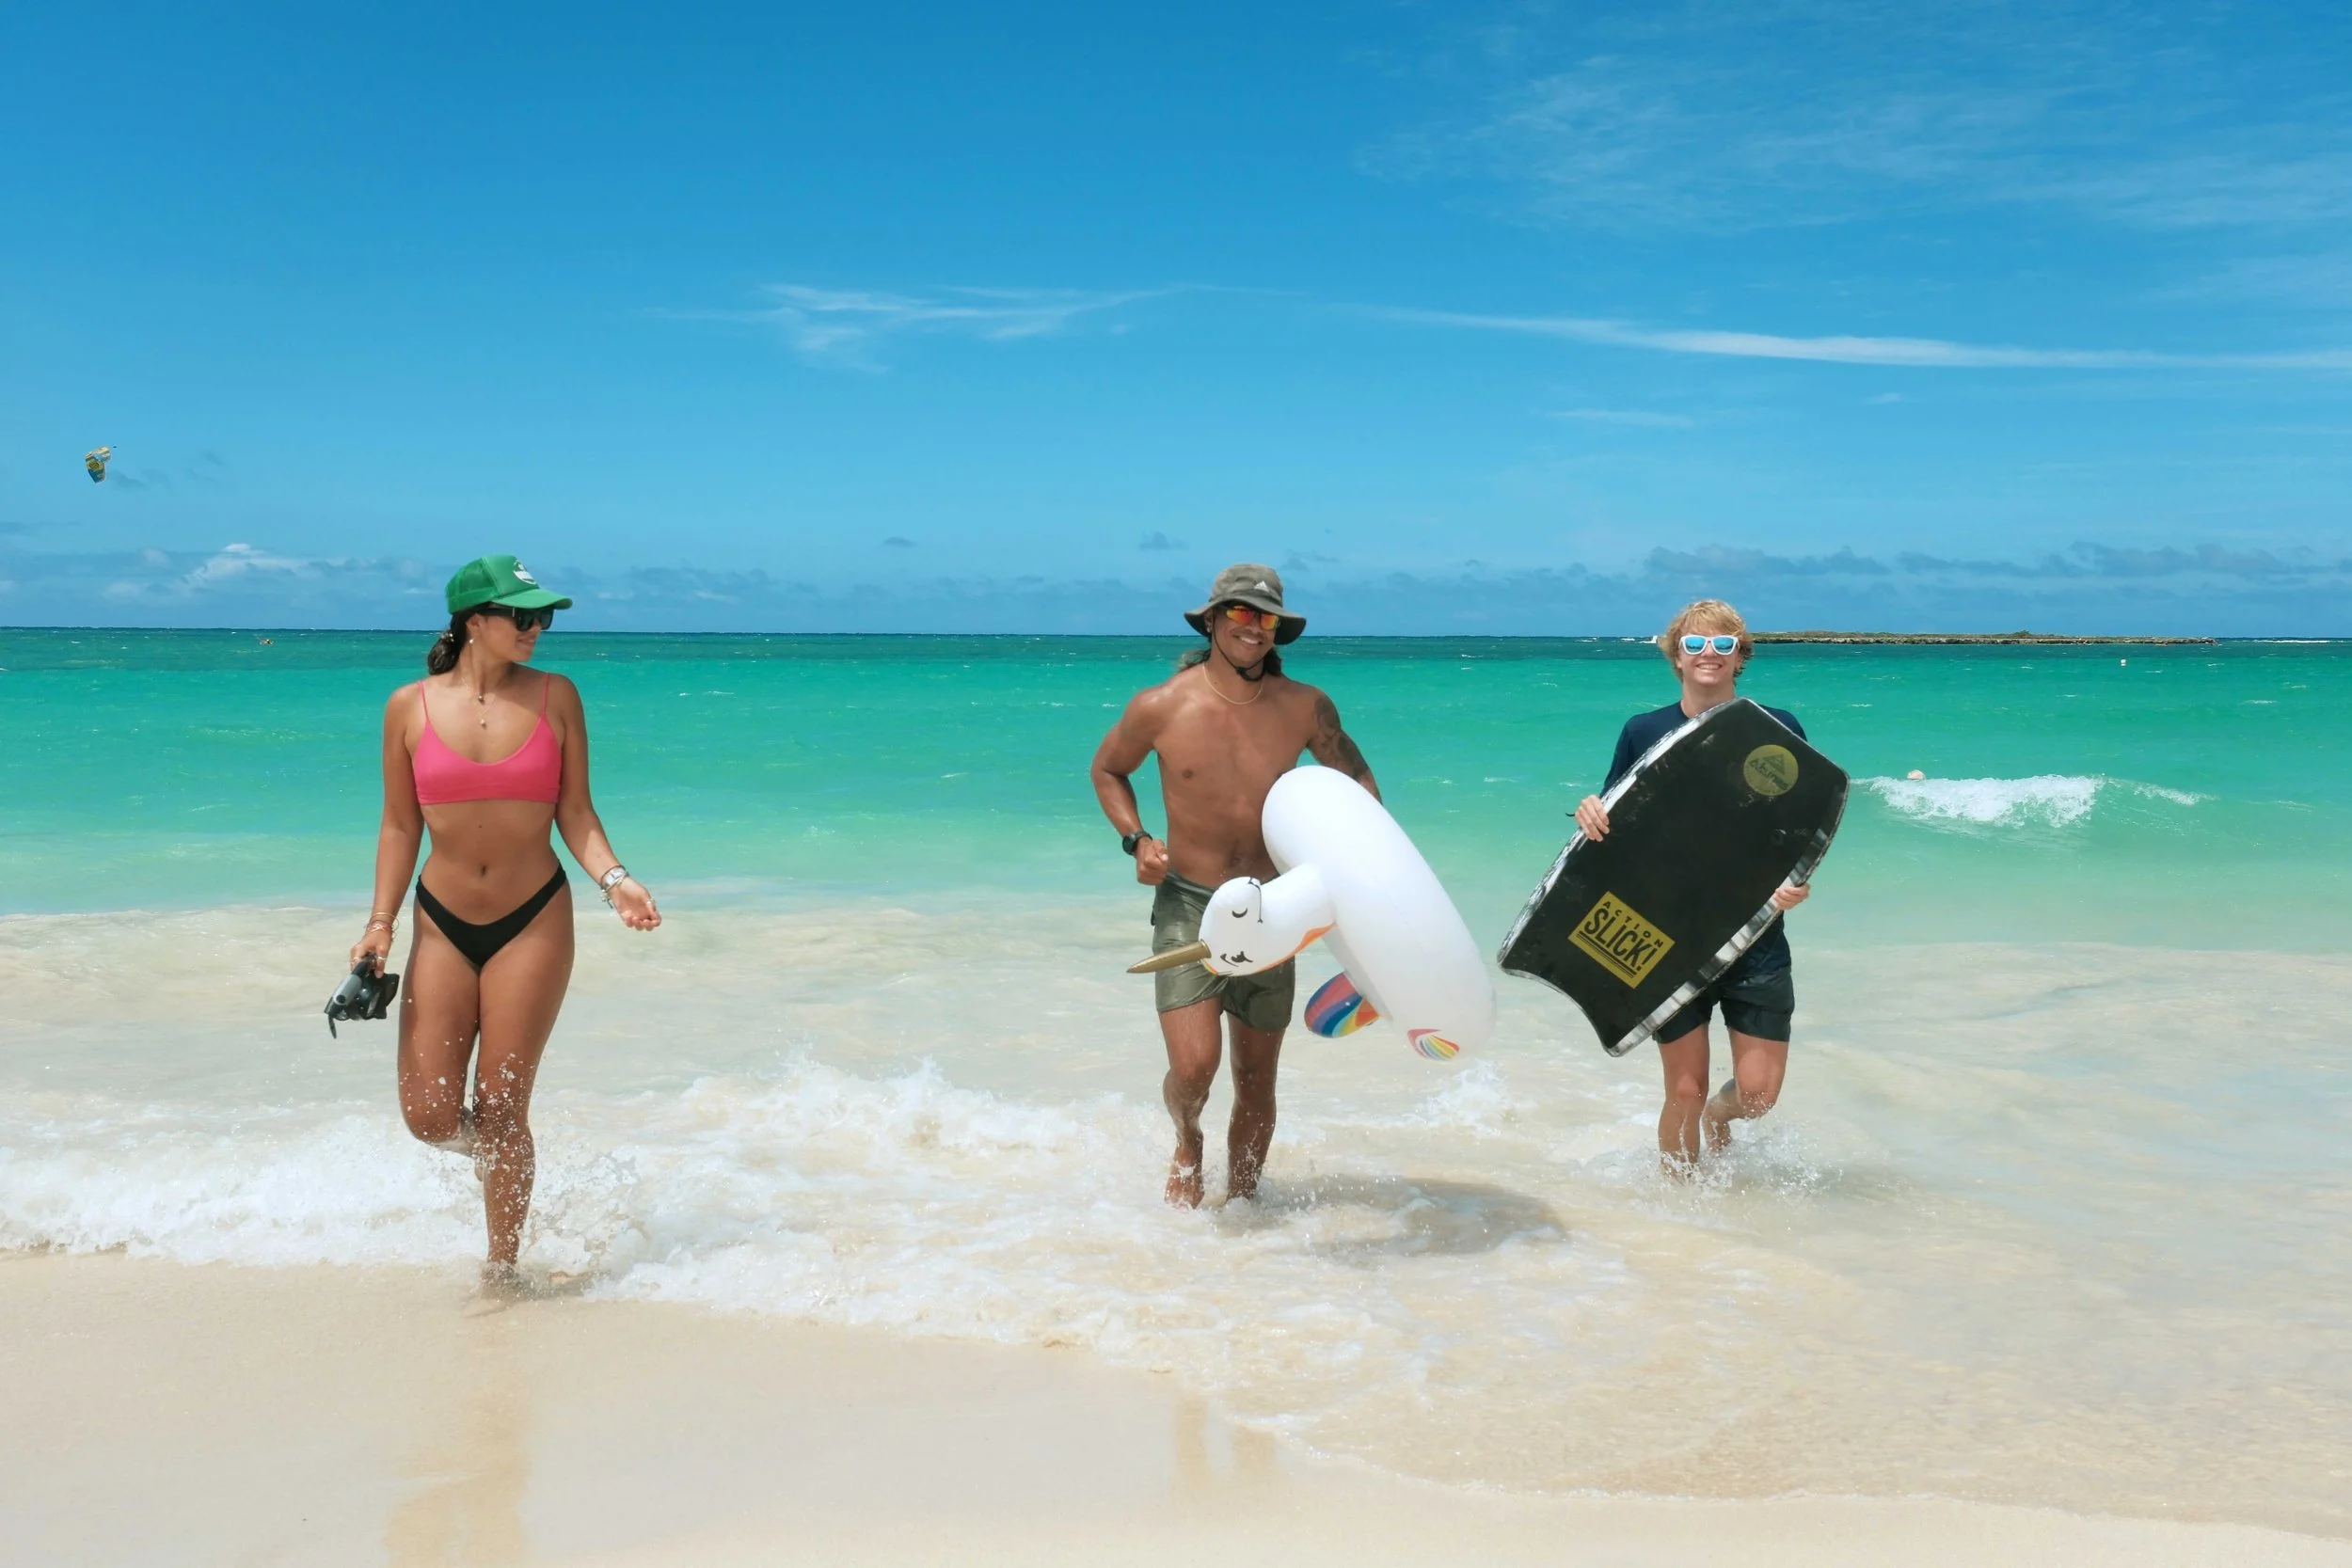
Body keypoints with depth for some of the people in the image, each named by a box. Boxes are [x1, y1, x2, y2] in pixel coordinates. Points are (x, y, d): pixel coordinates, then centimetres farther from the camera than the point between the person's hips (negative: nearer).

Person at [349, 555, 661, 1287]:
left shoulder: (556, 697, -1)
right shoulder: (411, 707, 0)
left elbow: (575, 813, 1)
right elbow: (400, 825, 5)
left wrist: (613, 879, -15)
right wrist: (381, 923, -1)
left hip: (534, 920, -1)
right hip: (442, 924, 1)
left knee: (501, 1106, 0)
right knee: (428, 1115, -3)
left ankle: (502, 1266, 19)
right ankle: (493, 1153, 33)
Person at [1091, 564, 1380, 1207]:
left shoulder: (1306, 708, -4)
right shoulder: (1160, 707, -9)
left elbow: (1354, 775, 12)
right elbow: (1107, 770, 8)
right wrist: (1137, 839, -8)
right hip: (1188, 906, -2)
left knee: (1257, 1080, 9)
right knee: (1194, 1066, -16)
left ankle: (1241, 1202, 31)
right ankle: (1187, 1145, 19)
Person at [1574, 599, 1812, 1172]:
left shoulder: (1778, 730, 1)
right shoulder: (1643, 732, 2)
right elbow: (1612, 824, 8)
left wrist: (1798, 883, -15)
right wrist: (1589, 816, -16)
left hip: (1755, 939, 1)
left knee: (1757, 1093, -1)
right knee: (1685, 1092, 2)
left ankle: (1716, 1117, 35)